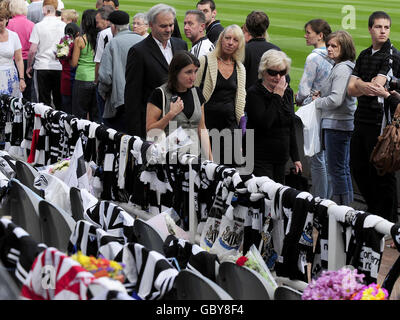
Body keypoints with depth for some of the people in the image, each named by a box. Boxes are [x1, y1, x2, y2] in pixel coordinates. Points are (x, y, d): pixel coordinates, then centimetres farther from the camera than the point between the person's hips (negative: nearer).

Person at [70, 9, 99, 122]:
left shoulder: (80, 40, -9)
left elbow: (74, 63, -5)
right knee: (96, 115, 11)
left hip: (82, 80, -3)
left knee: (80, 114, 5)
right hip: (97, 80, 3)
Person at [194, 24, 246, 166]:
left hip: (229, 124, 4)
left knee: (230, 164, -1)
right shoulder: (205, 61, -1)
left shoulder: (240, 68, 13)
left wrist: (242, 118, 11)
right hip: (207, 122, -4)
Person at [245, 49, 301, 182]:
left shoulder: (288, 92, 12)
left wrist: (295, 157, 18)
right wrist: (277, 96, -17)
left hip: (281, 158, 7)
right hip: (260, 159, -7)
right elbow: (264, 123, -23)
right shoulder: (254, 93, -9)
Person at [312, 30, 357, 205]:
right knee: (344, 168, 15)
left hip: (337, 124, -11)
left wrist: (317, 102, -7)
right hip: (344, 123, 11)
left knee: (336, 169, -6)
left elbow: (336, 100, -24)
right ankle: (347, 204, 21)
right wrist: (322, 93, 9)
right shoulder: (339, 67, 14)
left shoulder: (342, 69, -17)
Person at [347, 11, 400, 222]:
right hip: (362, 120, 8)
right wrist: (365, 86, -10)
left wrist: (359, 84, -4)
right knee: (358, 167, 14)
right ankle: (373, 211, 30)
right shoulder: (364, 55, 14)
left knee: (381, 173, -2)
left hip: (381, 121, -8)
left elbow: (375, 86, -19)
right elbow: (351, 89, 7)